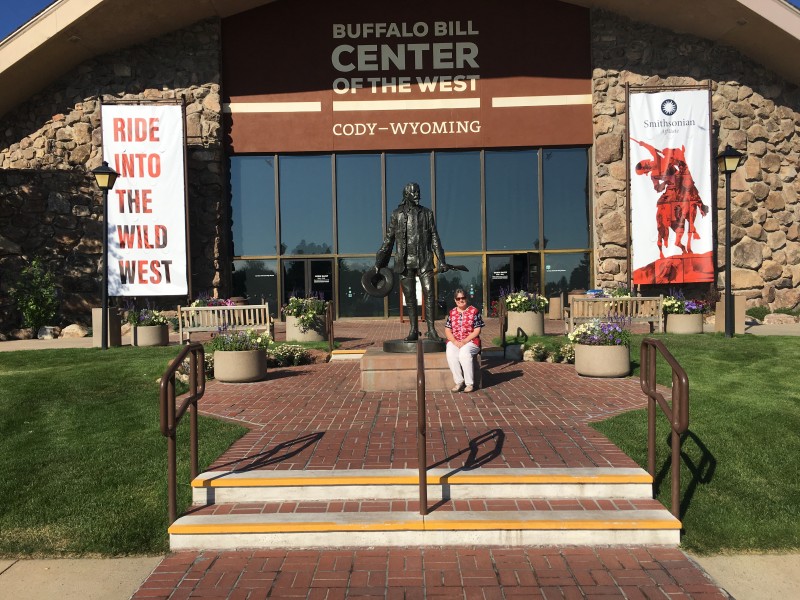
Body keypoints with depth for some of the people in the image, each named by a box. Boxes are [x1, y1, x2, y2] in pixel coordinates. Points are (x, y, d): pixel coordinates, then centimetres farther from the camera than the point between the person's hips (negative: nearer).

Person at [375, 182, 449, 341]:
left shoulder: (427, 213, 10)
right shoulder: (397, 214, 7)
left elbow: (435, 239, 10)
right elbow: (388, 240, 10)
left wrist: (441, 261, 5)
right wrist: (379, 262, 8)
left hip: (424, 261, 0)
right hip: (405, 262, 0)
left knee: (429, 294, -9)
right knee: (409, 297, 3)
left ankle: (431, 330, -3)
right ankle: (414, 331, 12)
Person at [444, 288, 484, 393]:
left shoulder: (474, 311, 2)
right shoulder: (452, 313, 12)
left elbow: (477, 330, -3)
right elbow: (447, 330, 9)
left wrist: (465, 341, -14)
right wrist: (455, 342, -10)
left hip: (471, 341, -3)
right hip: (454, 342, 3)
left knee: (464, 353, -35)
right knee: (450, 353, -31)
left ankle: (469, 383, -24)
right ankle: (459, 381, -22)